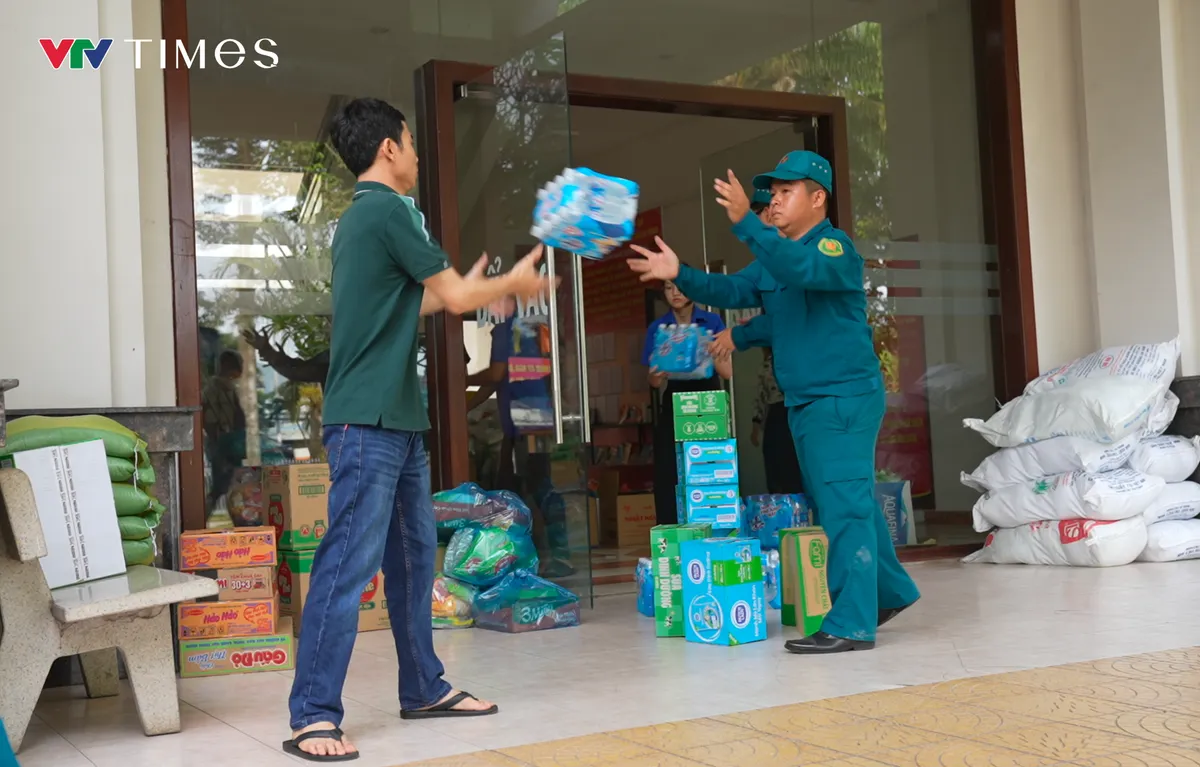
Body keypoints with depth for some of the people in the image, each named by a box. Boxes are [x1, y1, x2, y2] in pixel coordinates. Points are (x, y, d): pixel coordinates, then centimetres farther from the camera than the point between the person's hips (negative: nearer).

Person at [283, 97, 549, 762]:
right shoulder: (388, 210, -11)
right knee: (350, 563, -9)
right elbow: (456, 298, -8)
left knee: (414, 554, 15)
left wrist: (468, 285, 35)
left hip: (395, 419, 10)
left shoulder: (362, 215, 18)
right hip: (367, 421, -10)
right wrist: (513, 282, 11)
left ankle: (424, 688, 24)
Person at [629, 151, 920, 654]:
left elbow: (802, 270, -33)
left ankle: (851, 625, -8)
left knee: (844, 506, -11)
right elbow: (733, 291, 8)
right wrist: (681, 275, -5)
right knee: (849, 504, 17)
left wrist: (745, 224, -42)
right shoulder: (774, 257, 16)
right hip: (804, 403, 9)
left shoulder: (835, 246, -12)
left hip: (845, 399, -9)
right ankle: (890, 592, 31)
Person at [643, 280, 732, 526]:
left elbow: (727, 372, -5)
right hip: (673, 411, 1)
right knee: (670, 478, -5)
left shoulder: (712, 322, 2)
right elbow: (655, 382, 3)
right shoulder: (657, 328, 5)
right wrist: (656, 375, -21)